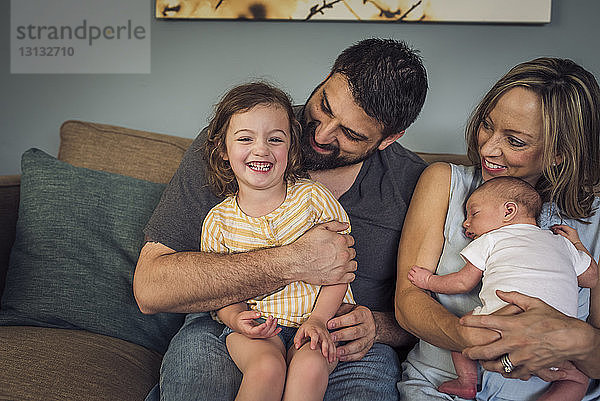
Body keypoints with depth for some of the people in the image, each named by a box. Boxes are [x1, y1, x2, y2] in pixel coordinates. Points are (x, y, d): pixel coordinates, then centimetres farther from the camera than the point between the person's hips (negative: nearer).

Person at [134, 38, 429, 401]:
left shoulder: (414, 186, -5)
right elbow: (149, 287, -17)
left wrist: (376, 326, -15)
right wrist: (291, 264, -24)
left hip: (342, 344, 1)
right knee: (195, 349, -34)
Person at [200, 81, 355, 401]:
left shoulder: (313, 197, -3)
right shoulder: (219, 220, 1)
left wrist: (317, 319, -15)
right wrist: (236, 317, -17)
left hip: (320, 317, 0)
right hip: (258, 324, 1)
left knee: (310, 366, -30)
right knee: (266, 368, -29)